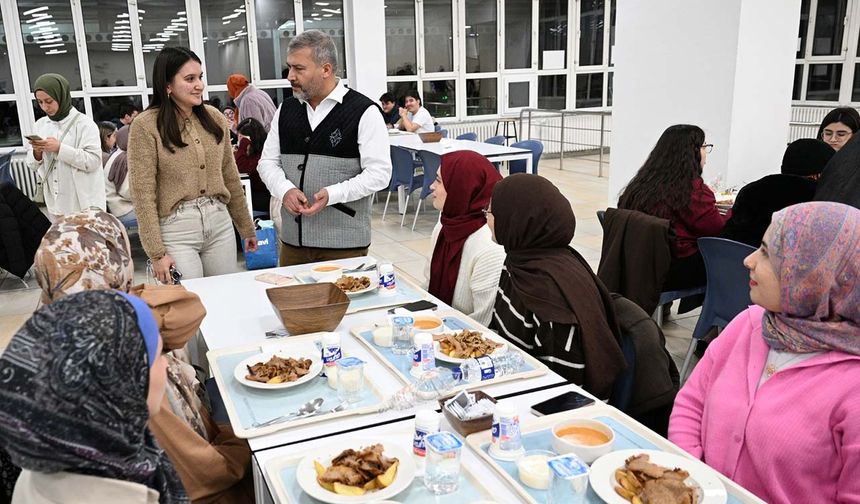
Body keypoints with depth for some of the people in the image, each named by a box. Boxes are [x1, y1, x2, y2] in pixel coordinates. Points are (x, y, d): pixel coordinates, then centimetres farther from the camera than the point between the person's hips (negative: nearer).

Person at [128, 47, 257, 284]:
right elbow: (143, 194, -9)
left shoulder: (214, 117, 5)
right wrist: (157, 253, -12)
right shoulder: (146, 125, -8)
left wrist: (246, 227, 17)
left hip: (220, 222, 4)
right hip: (176, 229, -4)